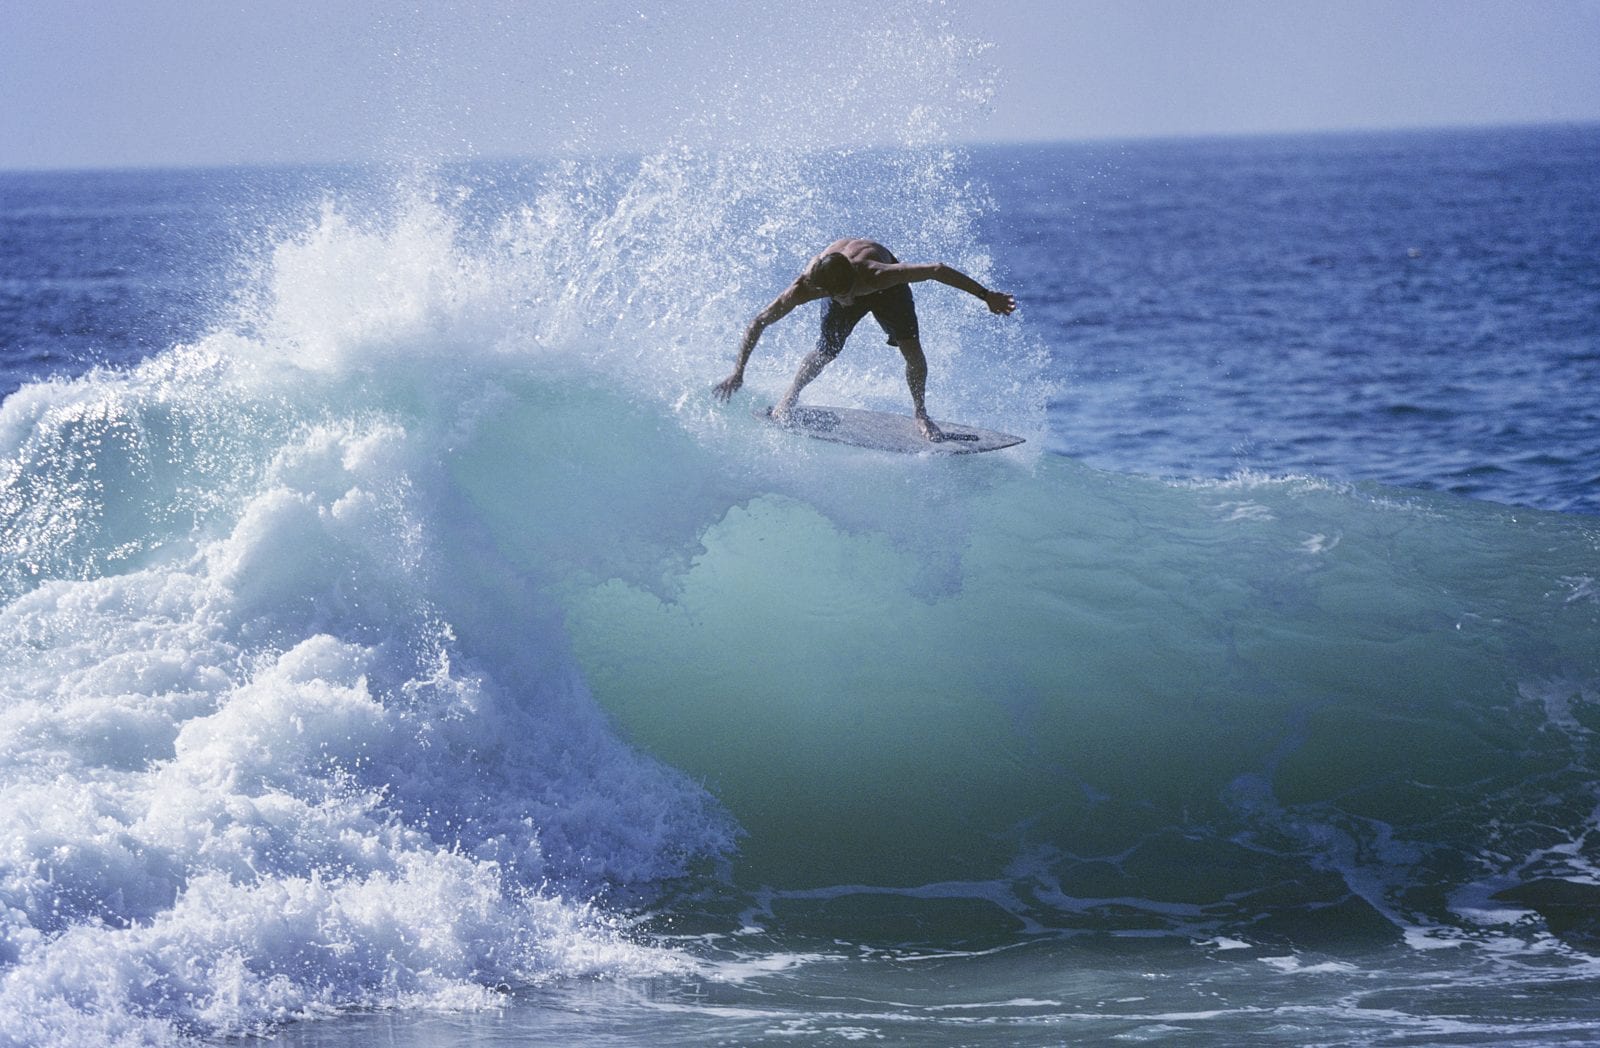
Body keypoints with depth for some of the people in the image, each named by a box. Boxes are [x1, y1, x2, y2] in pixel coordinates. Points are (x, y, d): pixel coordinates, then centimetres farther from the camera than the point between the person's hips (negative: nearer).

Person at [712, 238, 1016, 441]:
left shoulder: (879, 275, -48)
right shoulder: (805, 287, -41)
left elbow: (937, 270, -40)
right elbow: (758, 323, -30)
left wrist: (986, 296, -34)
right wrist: (737, 374, -31)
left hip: (886, 286, -1)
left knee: (912, 350, -16)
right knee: (826, 350, -11)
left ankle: (921, 413, 9)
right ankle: (789, 398, 19)